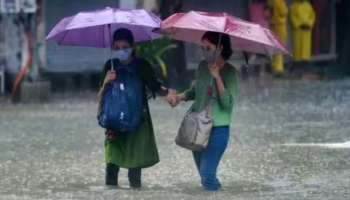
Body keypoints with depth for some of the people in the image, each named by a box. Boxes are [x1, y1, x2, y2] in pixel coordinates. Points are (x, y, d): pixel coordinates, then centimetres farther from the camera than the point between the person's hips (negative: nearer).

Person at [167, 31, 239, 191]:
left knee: (207, 175, -13)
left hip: (217, 129, -6)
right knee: (204, 176, 12)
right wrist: (179, 97, 1)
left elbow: (228, 103, -20)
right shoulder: (203, 67, 5)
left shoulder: (229, 72, -12)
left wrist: (217, 77, -25)